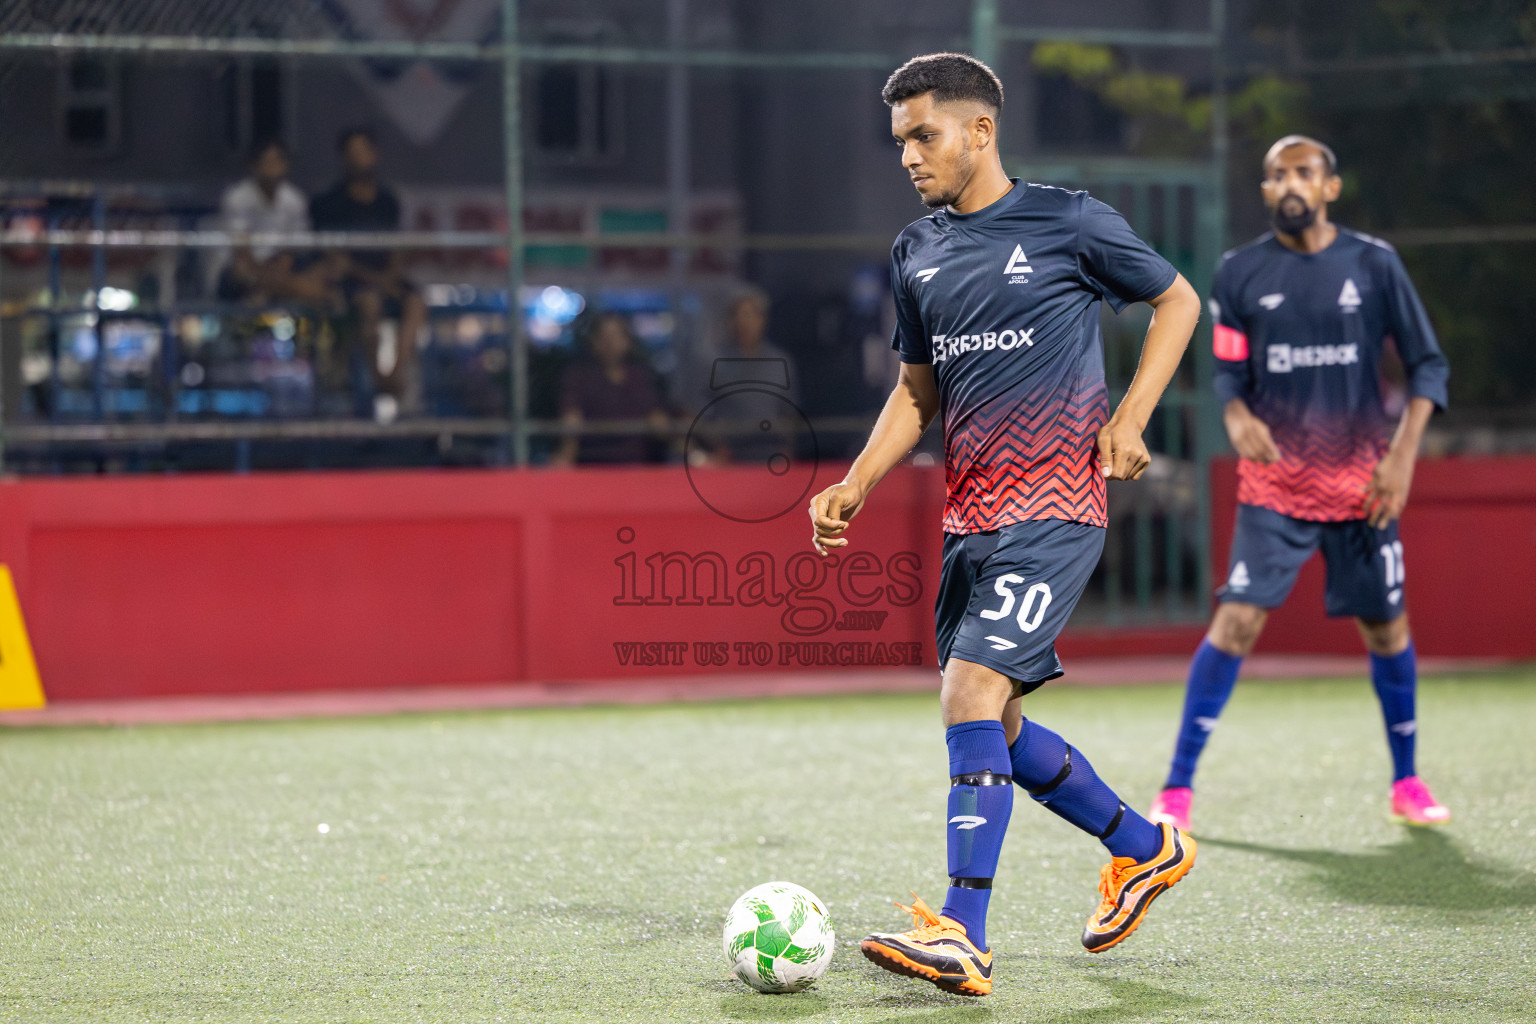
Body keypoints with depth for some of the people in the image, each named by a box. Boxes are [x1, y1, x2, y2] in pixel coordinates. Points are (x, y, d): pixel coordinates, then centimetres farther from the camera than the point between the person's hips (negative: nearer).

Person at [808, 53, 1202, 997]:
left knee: (972, 688, -20)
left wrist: (1129, 419, -5)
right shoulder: (917, 252, 12)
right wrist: (857, 486, 7)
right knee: (994, 728, 10)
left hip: (1054, 506, -7)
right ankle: (1145, 847, 32)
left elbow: (1178, 301, 6)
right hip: (970, 517, 7)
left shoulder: (1069, 222, -5)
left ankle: (963, 937, -21)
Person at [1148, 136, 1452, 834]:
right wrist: (1237, 417, -17)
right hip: (1274, 485, -1)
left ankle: (1406, 782, 25)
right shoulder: (1240, 273, 1)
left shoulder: (1374, 264, 1)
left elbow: (1428, 364, 4)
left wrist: (1404, 452, -7)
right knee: (1237, 621, -13)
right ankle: (1177, 790, -7)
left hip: (1362, 483, 1)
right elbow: (1228, 372, 6)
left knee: (1387, 626, 6)